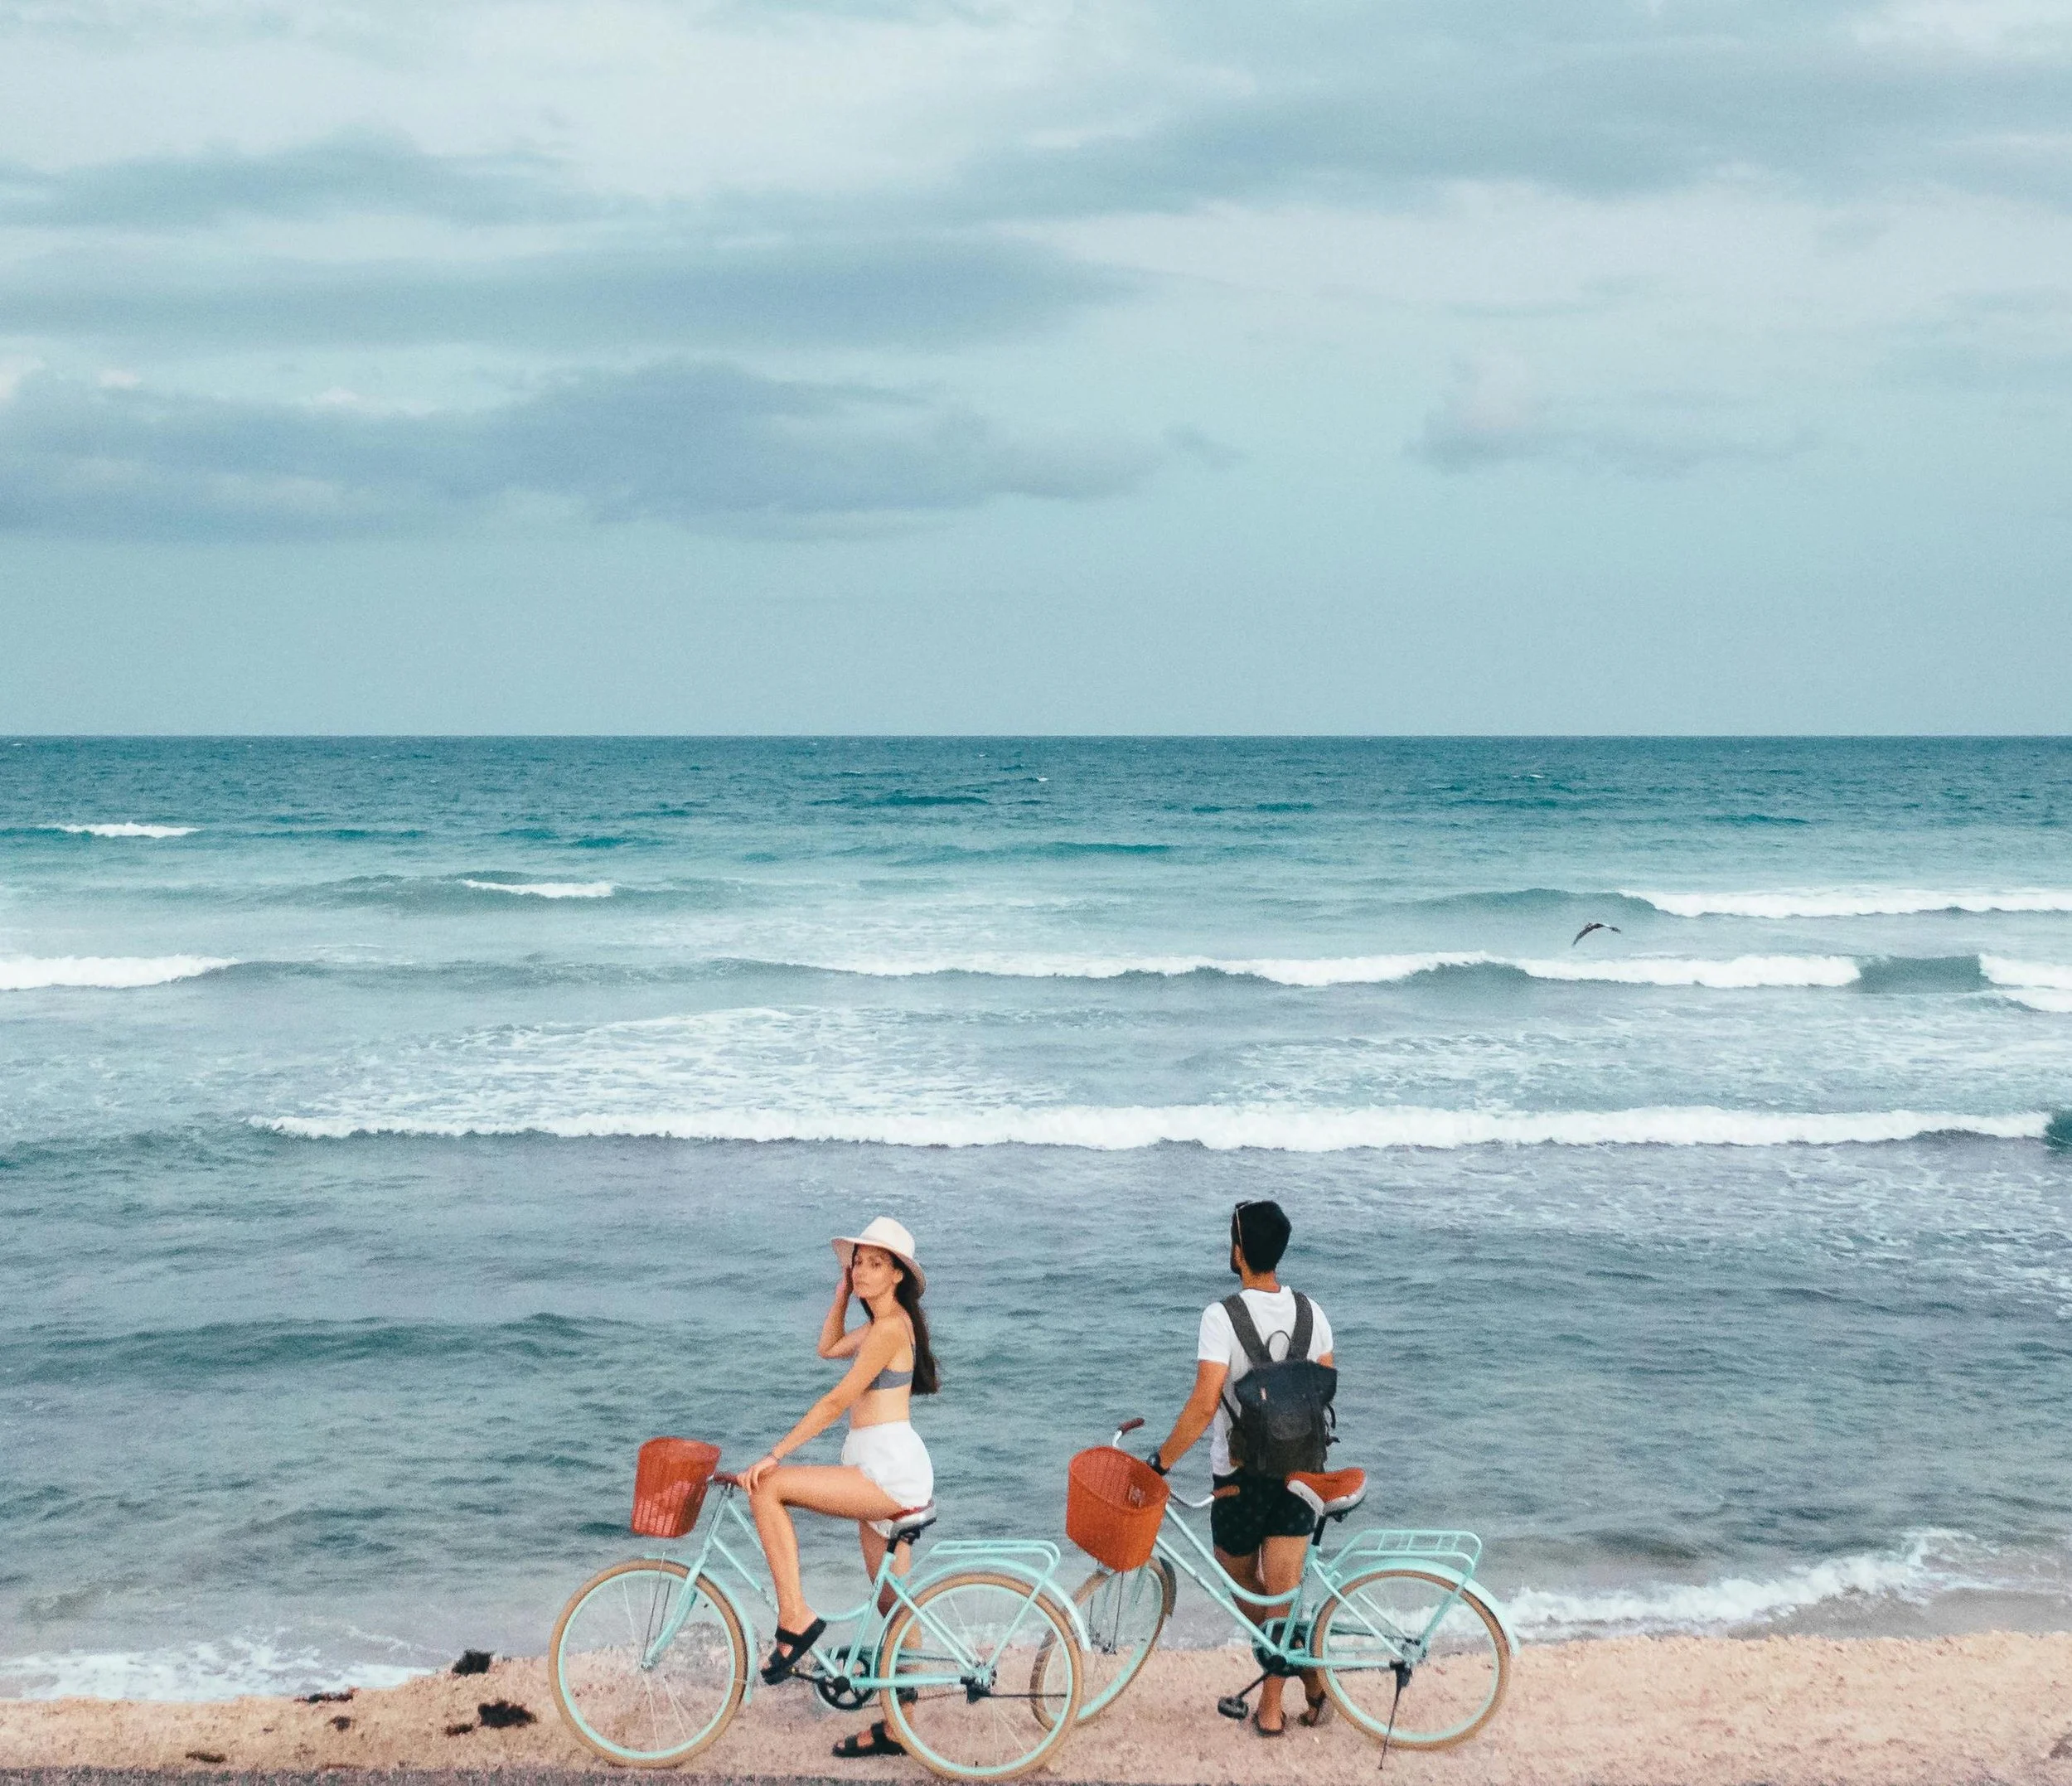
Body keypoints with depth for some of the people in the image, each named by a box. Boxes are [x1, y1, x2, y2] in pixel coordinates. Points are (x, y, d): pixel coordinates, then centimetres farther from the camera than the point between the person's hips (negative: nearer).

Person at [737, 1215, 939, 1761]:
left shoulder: (891, 1326, -14)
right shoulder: (883, 1324, 16)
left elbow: (836, 1401, -17)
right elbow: (829, 1348, 32)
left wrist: (773, 1456, -16)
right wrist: (841, 1295, 19)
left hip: (890, 1469, -11)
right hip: (880, 1472, 11)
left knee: (767, 1488, -18)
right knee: (894, 1604, 13)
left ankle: (794, 1619, -15)